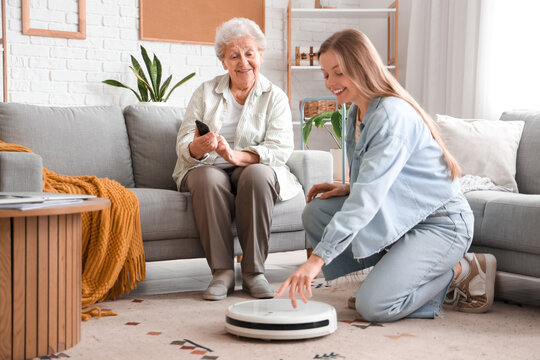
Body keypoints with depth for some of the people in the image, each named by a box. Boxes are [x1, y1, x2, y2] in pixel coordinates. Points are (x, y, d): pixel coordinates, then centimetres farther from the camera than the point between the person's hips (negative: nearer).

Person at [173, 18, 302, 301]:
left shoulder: (275, 97, 5)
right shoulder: (205, 92, 10)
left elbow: (280, 148, -10)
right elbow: (183, 143, 1)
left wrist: (237, 156, -28)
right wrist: (199, 147, -26)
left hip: (255, 170, -1)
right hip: (208, 168, 1)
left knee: (257, 174, -35)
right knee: (209, 178, -34)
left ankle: (254, 272, -27)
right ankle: (221, 272, -30)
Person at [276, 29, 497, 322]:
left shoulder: (393, 115, -23)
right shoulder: (357, 112, 7)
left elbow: (368, 199, -33)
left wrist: (318, 258, -38)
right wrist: (348, 188, -4)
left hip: (441, 223, -9)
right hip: (400, 217, 9)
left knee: (373, 306, -22)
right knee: (315, 212, -4)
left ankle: (462, 272, 0)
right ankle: (396, 268, 2)